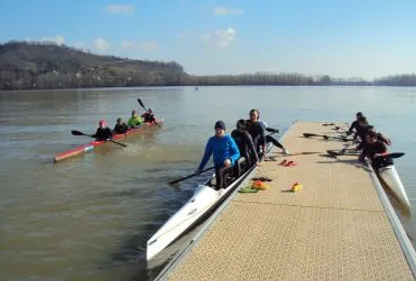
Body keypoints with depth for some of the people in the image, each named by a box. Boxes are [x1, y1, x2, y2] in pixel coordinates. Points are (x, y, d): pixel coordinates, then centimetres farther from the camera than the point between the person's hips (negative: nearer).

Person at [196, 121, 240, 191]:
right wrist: (200, 168, 4)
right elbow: (207, 155, 9)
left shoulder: (228, 139, -6)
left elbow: (237, 153, -6)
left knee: (219, 171, -31)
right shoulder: (212, 140, 5)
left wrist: (230, 159, -27)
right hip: (217, 165, 5)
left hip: (228, 163, -5)